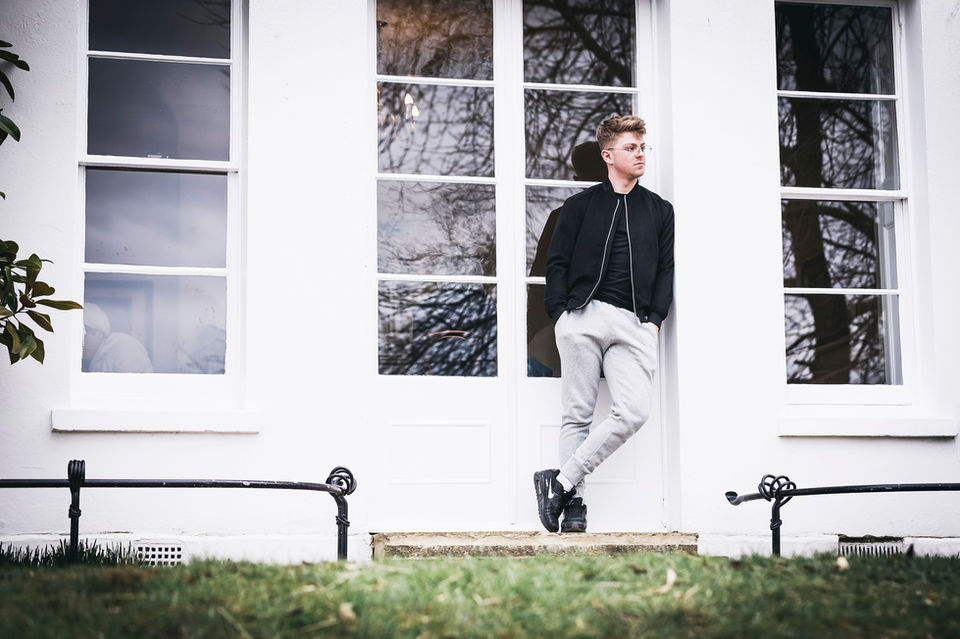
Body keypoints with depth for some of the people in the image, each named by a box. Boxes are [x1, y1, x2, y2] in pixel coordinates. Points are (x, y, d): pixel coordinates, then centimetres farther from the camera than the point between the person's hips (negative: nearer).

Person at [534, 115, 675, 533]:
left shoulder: (660, 211, 21)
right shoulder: (581, 205, 14)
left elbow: (666, 270, 16)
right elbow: (556, 262, 10)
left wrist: (654, 319, 3)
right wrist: (561, 314, -2)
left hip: (635, 323, 2)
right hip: (583, 315, -2)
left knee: (634, 412, -16)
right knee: (578, 414, -3)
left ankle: (562, 480, -8)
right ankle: (573, 503, 2)